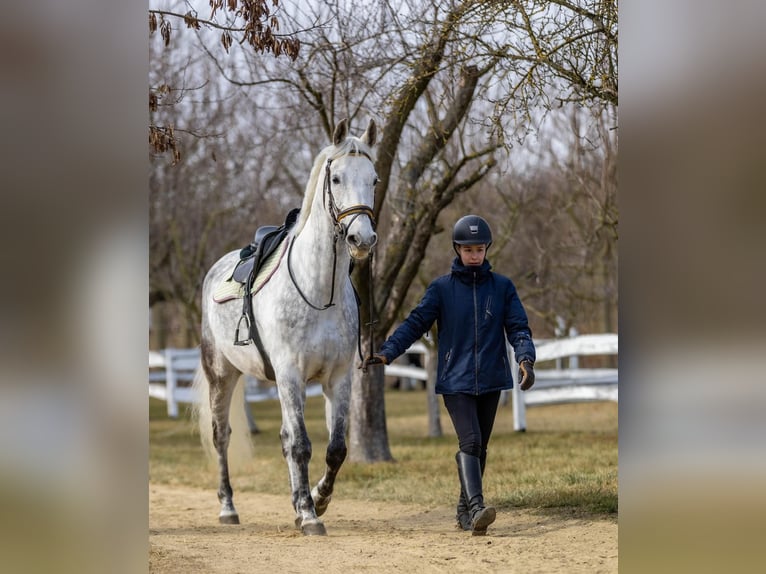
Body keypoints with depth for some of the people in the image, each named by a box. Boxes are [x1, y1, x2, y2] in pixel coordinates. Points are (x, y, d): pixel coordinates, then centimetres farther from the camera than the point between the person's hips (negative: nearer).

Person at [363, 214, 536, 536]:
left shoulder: (502, 287, 6)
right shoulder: (441, 288, 2)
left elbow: (518, 328, 0)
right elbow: (416, 323, -5)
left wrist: (525, 359, -20)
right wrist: (386, 353, -20)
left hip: (491, 380, 3)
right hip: (455, 380, -3)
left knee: (479, 448, 8)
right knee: (470, 441, -18)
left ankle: (465, 511, 19)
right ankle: (476, 508, -29)